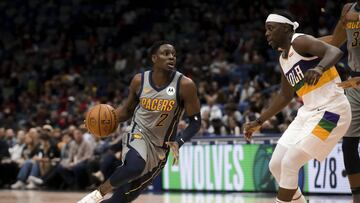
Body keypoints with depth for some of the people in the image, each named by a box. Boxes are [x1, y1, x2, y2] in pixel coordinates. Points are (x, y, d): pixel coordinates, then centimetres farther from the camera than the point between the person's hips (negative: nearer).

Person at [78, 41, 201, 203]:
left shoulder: (184, 85, -13)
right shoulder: (139, 80, -5)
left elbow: (195, 121, -8)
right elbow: (127, 110, 11)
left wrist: (178, 142, -25)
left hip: (159, 148, 1)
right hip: (138, 134, 0)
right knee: (134, 166, -37)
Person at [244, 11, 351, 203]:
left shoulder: (300, 42, -11)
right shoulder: (283, 58, 15)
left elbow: (335, 51, -28)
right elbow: (285, 96, 27)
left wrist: (319, 68, -48)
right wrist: (259, 121, 27)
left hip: (329, 110, -9)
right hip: (309, 112, 9)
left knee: (289, 164, -15)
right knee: (276, 165, 6)